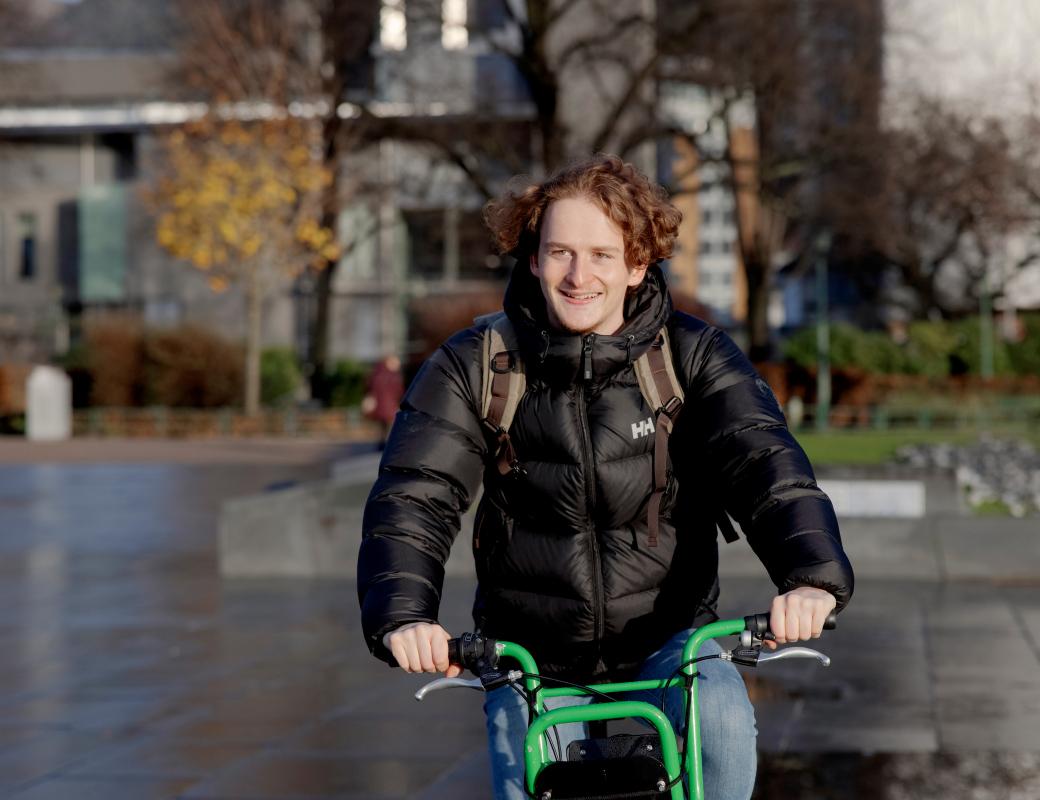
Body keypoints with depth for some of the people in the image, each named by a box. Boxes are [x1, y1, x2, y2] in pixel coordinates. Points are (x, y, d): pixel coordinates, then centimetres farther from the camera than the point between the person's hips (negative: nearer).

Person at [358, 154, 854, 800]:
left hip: (665, 643, -1)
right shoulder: (474, 366, -5)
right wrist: (401, 615, -34)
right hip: (535, 660, 1)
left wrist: (814, 575, -39)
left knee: (721, 720, -30)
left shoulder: (694, 355, -5)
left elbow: (762, 459, -19)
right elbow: (414, 497, -14)